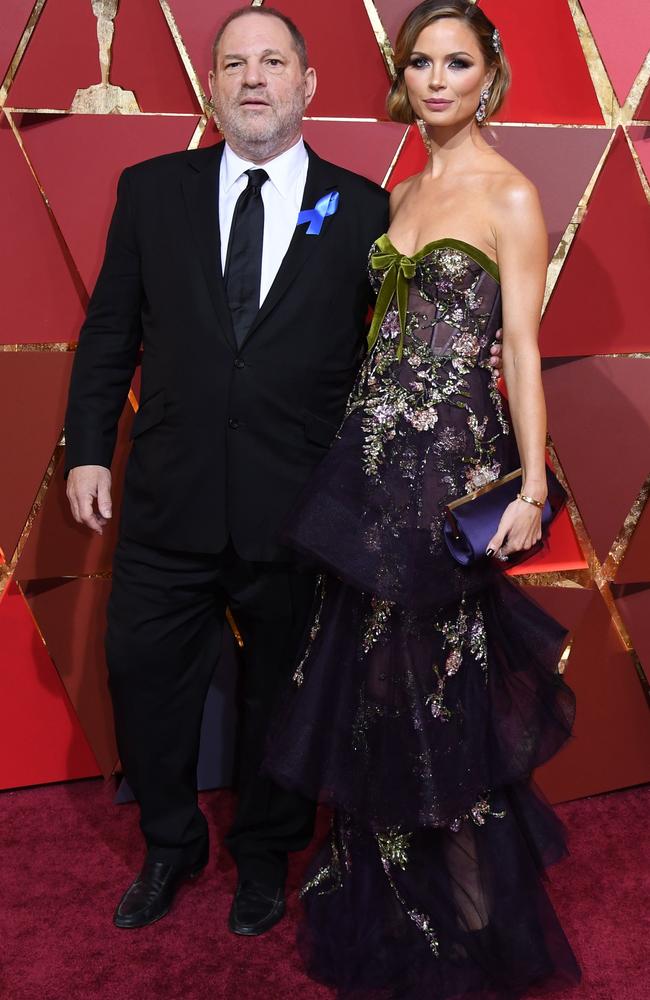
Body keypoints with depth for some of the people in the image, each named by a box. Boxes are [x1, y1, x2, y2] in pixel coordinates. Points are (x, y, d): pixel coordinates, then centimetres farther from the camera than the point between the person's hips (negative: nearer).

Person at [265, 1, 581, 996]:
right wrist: (364, 437, 11)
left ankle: (470, 919, 25)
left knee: (443, 672, 3)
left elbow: (521, 347, -10)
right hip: (374, 457, 7)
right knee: (374, 673, 13)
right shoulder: (401, 195, 15)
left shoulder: (510, 196, -4)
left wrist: (532, 485, -16)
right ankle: (386, 901, 34)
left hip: (454, 457, -6)